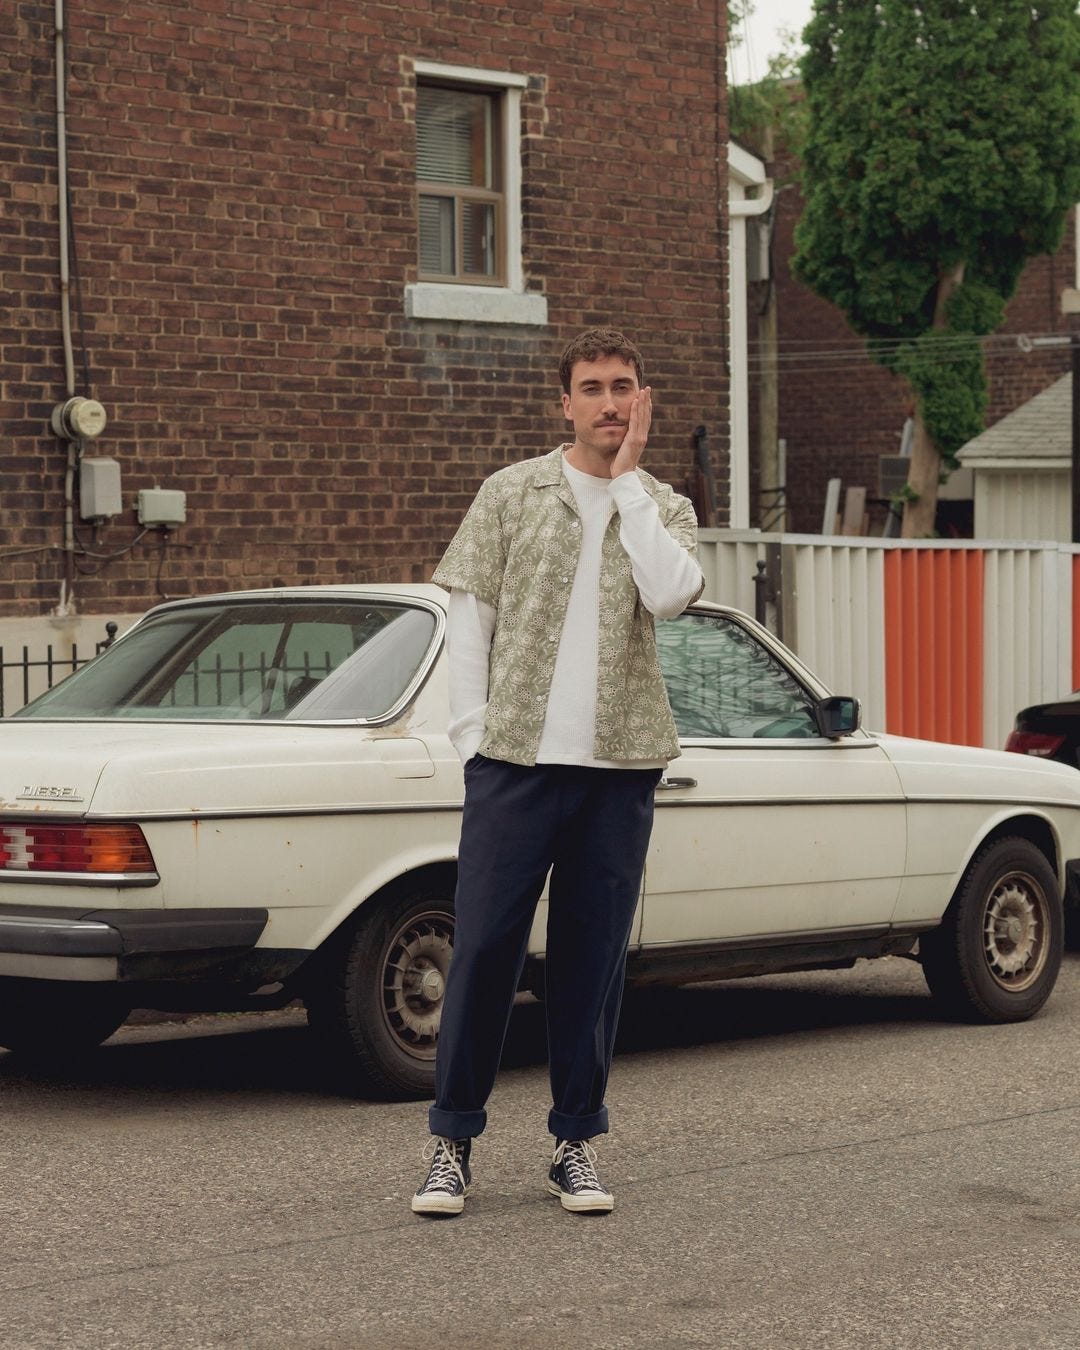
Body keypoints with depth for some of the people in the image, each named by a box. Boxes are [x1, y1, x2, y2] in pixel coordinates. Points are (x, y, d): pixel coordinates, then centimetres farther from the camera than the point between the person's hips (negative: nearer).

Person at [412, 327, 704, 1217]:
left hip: (621, 763, 2)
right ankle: (453, 1142, 5)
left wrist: (627, 479, -7)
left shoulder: (663, 510, 9)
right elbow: (469, 615, 5)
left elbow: (670, 594, -12)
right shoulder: (512, 494, 6)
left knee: (594, 958, 6)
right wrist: (472, 732, -3)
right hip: (517, 754, -1)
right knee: (484, 946, -3)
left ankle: (578, 1143, 15)